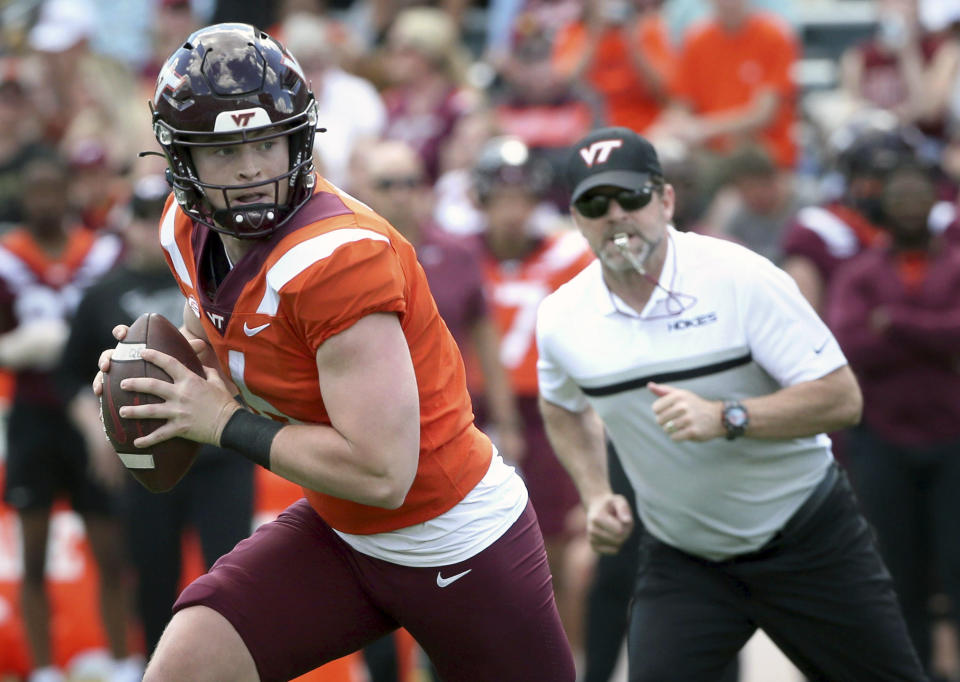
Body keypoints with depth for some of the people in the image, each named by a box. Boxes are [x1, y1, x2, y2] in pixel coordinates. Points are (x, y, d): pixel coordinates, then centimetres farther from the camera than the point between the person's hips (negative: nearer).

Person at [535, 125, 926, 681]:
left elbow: (842, 399, -21)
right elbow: (564, 407, 18)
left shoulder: (741, 277, -18)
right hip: (682, 561, 2)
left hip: (808, 539, -2)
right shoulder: (562, 320, -6)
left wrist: (727, 418, -33)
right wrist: (595, 495, 3)